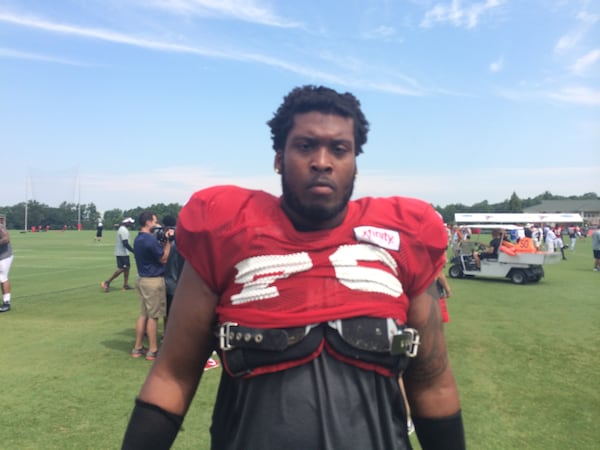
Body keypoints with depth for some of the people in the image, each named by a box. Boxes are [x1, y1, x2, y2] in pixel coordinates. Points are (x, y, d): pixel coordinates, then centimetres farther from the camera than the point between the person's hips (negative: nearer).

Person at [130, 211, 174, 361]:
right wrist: (168, 241, -6)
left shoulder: (138, 239, 11)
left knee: (143, 314, 14)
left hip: (142, 279, 9)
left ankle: (138, 348, 20)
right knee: (153, 316, -1)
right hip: (153, 281, -9)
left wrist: (163, 240, 4)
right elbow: (163, 258, -12)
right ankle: (153, 350, 7)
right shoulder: (150, 239, -20)